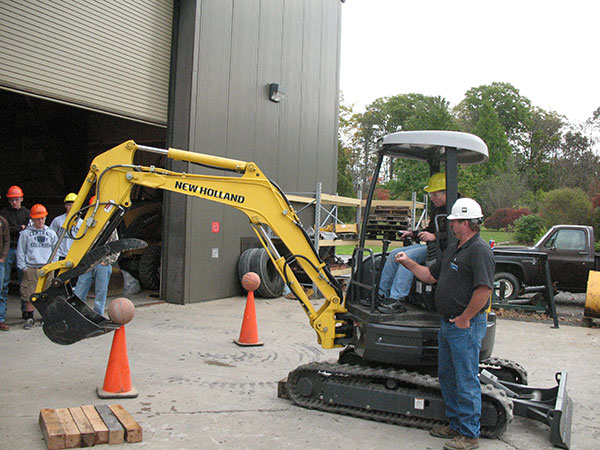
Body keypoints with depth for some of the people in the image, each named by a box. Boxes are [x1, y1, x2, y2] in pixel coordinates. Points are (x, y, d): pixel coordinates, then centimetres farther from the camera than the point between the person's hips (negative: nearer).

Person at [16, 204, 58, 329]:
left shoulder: (51, 233, 11)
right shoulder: (25, 233, 5)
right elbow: (20, 251, 7)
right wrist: (23, 266, 0)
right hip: (30, 268, -1)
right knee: (29, 295, -1)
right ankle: (29, 318, 9)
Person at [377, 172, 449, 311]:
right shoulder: (437, 209, 19)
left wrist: (434, 237, -30)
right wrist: (412, 233, 16)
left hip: (443, 250, -10)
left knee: (409, 256, -27)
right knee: (395, 254, -1)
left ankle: (396, 300, -28)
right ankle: (382, 294, 1)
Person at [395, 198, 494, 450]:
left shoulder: (479, 251, -17)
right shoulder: (453, 250, 15)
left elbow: (484, 289, -26)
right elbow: (431, 276, 23)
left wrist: (464, 318, -21)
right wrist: (408, 263, 15)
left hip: (466, 327, -10)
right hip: (447, 324, 10)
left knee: (466, 381, -1)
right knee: (446, 376, 18)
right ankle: (456, 424, 32)